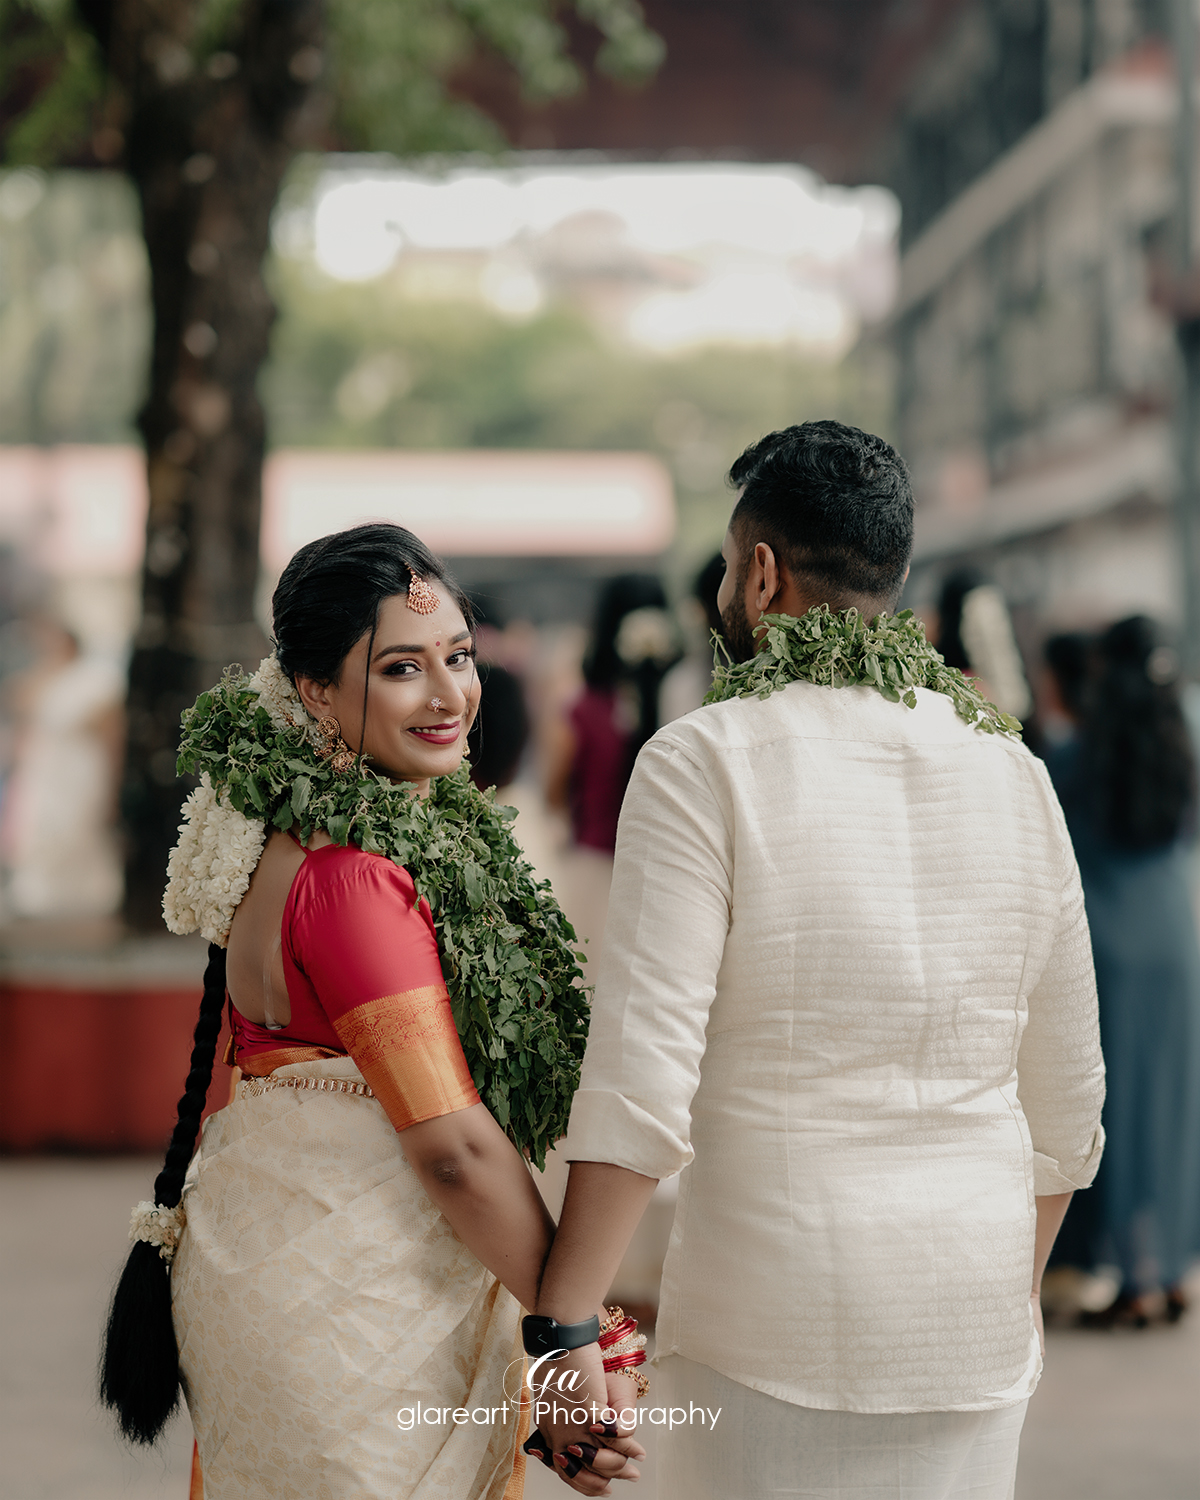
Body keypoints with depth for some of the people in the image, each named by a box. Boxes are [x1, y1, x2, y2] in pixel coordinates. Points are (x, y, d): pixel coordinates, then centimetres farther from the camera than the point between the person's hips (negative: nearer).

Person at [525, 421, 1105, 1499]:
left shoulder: (706, 764, -10)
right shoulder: (1011, 769, 5)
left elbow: (641, 1085, -17)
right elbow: (1065, 1097, 11)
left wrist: (564, 1331, -12)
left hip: (776, 1315, -4)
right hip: (973, 1321, 5)